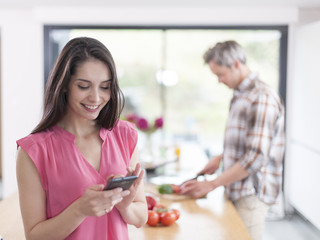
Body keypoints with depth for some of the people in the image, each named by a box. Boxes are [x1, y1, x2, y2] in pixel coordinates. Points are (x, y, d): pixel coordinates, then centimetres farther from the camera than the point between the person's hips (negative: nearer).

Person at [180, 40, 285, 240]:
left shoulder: (262, 98, -18)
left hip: (251, 194, -8)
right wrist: (221, 158, 9)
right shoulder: (239, 96, 13)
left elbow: (256, 158, -23)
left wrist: (212, 184, -18)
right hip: (236, 191, 8)